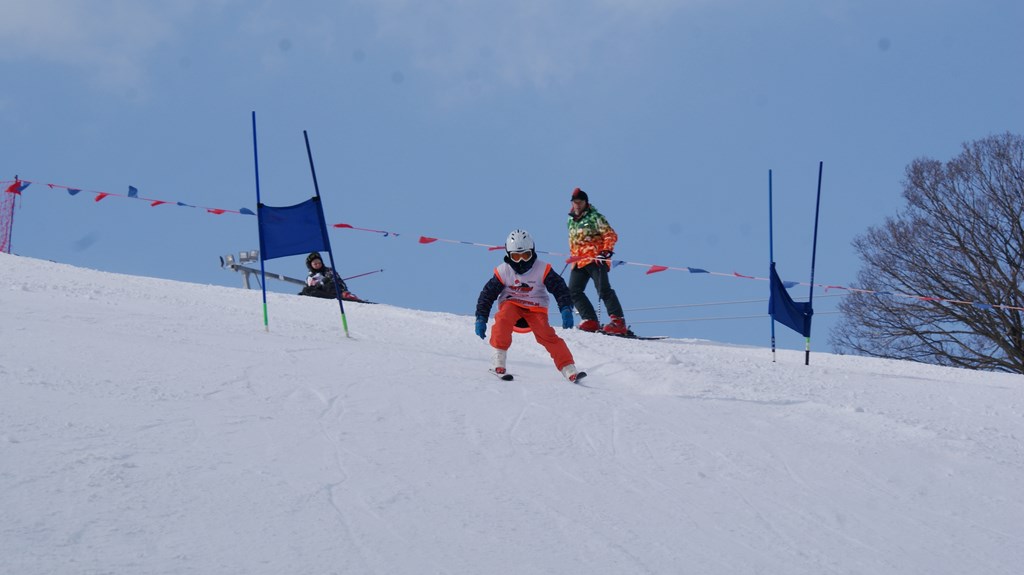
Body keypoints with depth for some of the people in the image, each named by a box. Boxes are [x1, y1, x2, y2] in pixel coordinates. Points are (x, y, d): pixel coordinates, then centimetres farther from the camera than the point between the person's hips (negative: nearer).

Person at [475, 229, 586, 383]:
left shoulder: (542, 269, -10)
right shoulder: (503, 271, -8)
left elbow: (559, 288, -10)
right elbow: (488, 294, -4)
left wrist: (566, 309, -25)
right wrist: (481, 318, -10)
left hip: (535, 308, 0)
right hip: (511, 303, 0)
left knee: (546, 334, -22)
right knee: (503, 319, -34)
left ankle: (569, 369, -22)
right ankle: (498, 358, -25)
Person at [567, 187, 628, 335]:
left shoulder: (594, 217, -2)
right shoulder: (571, 220, 19)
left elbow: (610, 235, -8)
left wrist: (607, 250, -20)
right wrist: (573, 257, 26)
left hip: (595, 259, -8)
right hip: (579, 262, 8)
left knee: (603, 289, -17)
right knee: (573, 291, -3)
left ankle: (618, 321, -19)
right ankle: (590, 321, -4)